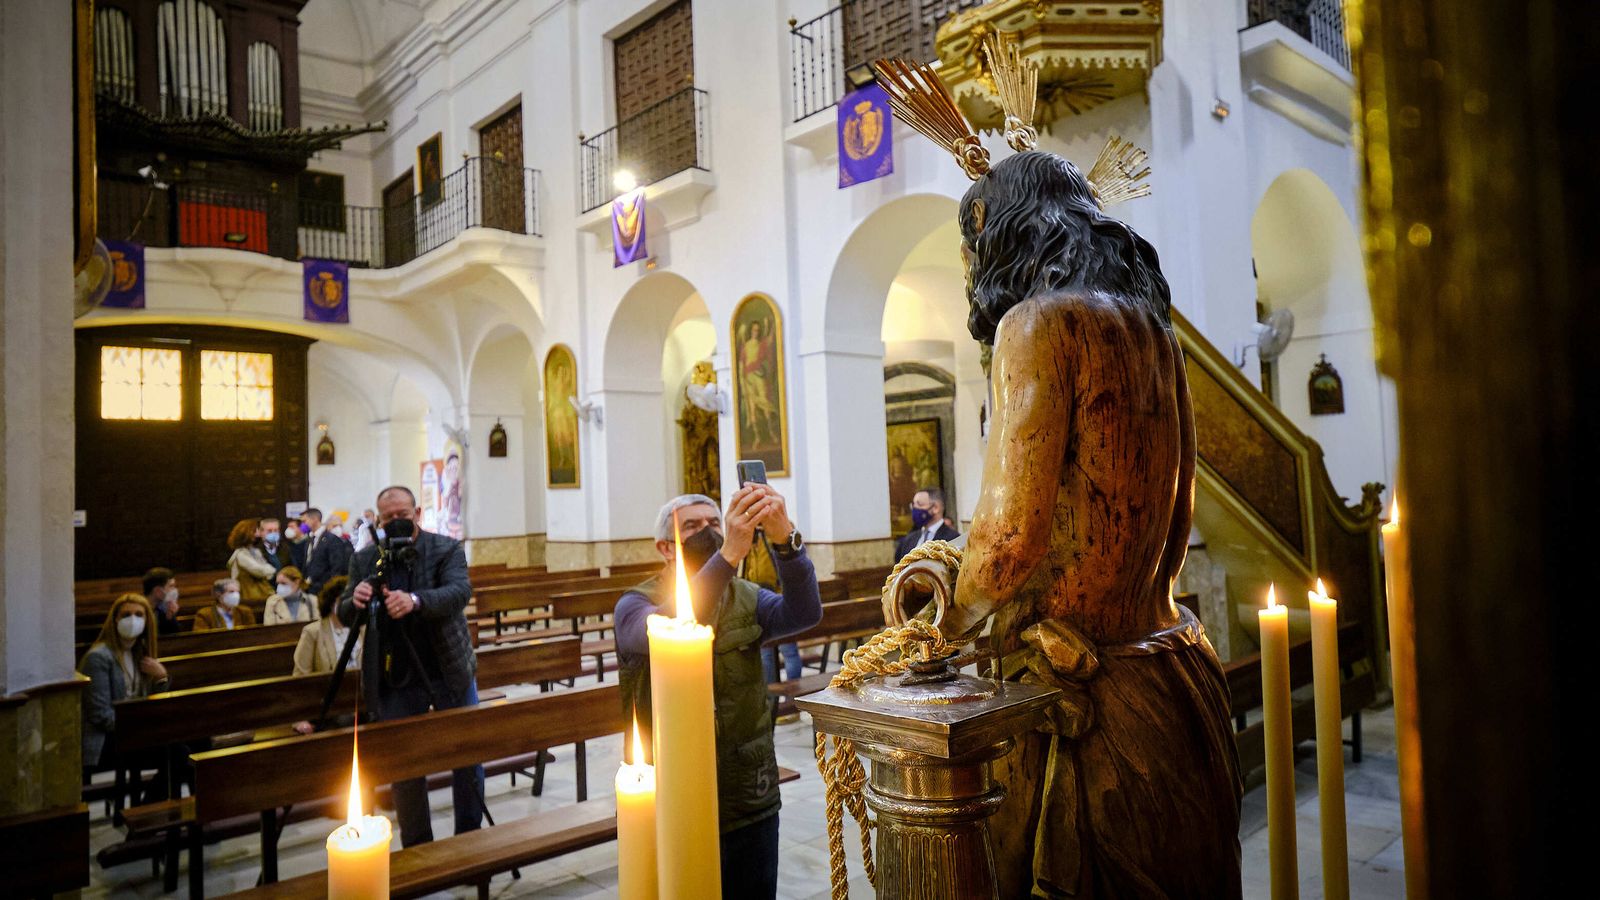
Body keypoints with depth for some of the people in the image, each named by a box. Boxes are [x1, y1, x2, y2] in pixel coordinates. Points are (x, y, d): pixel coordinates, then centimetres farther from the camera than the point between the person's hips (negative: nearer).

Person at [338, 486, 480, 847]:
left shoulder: (447, 549, -6)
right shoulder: (364, 559, 2)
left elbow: (460, 592, -22)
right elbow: (344, 616, 1)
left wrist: (415, 600, -41)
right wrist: (355, 601, -24)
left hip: (450, 672, -1)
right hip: (395, 680, 2)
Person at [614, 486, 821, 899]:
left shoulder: (746, 599, 1)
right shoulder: (635, 605, -8)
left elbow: (804, 613, -19)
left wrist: (785, 537, -36)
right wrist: (729, 553, -43)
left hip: (752, 803, 3)